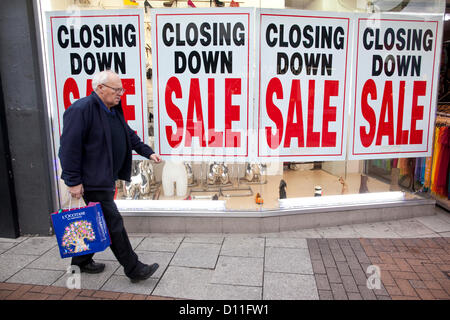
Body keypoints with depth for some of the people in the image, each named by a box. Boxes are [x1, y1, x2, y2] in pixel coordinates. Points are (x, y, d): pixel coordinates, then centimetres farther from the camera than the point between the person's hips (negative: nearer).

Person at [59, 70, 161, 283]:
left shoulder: (114, 110, 11)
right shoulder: (81, 110, -18)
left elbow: (129, 136, 21)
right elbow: (69, 147, -20)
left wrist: (148, 152, 12)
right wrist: (73, 181, -20)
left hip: (106, 178, 10)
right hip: (93, 180, -10)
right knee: (113, 223, -4)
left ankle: (82, 261, 38)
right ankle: (133, 269, 7)